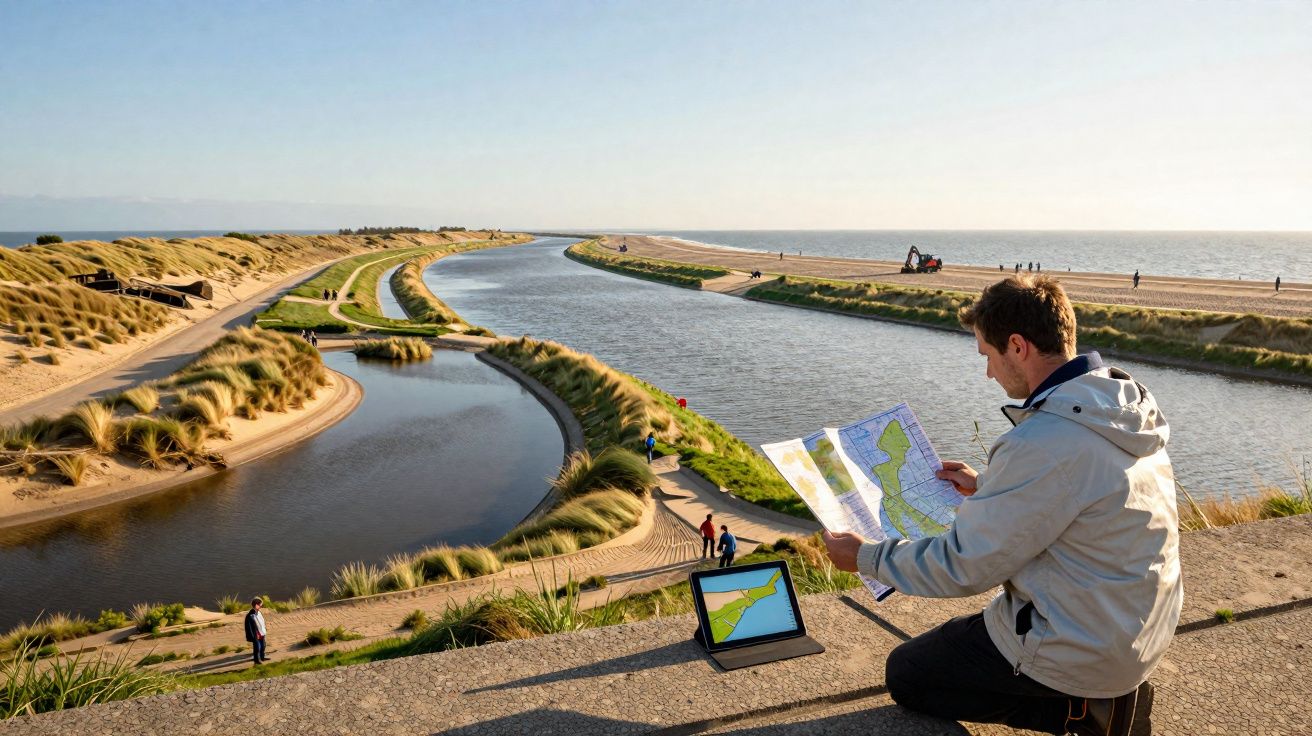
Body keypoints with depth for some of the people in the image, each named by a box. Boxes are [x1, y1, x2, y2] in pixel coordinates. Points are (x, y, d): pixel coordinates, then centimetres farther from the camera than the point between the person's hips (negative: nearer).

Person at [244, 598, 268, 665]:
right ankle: (257, 660, 17)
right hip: (256, 635, -9)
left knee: (262, 646, 19)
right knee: (257, 647, 2)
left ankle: (262, 657, 35)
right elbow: (249, 626, -20)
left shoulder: (258, 613, 4)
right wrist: (253, 636, -18)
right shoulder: (250, 615, -23)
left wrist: (265, 630, 16)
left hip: (262, 633, 9)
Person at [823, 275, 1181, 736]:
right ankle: (1106, 695, 14)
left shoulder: (1044, 442, -31)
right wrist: (987, 488, 20)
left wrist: (864, 558, -9)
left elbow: (963, 568, -23)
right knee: (964, 632, 30)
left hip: (1083, 653, -9)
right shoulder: (1130, 404, -2)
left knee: (905, 674, 9)